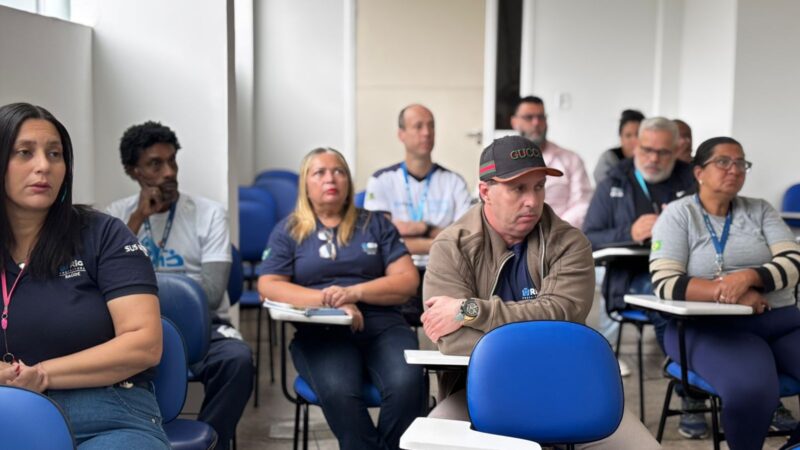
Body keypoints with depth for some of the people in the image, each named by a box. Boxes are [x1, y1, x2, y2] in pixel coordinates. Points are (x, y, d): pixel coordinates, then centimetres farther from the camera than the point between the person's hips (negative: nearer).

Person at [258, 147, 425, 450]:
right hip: (319, 331, -1)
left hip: (382, 325, 1)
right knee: (339, 391, -35)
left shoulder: (375, 224, 16)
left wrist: (354, 293, -10)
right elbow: (268, 286, 1)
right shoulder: (288, 230, 14)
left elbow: (408, 280, 7)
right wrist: (328, 300, -13)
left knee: (407, 385, -31)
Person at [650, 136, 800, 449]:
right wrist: (726, 291, -20)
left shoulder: (760, 210, 15)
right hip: (709, 326, -4)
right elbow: (666, 283, -9)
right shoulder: (678, 214, 3)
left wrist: (747, 276, -18)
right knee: (750, 388, -34)